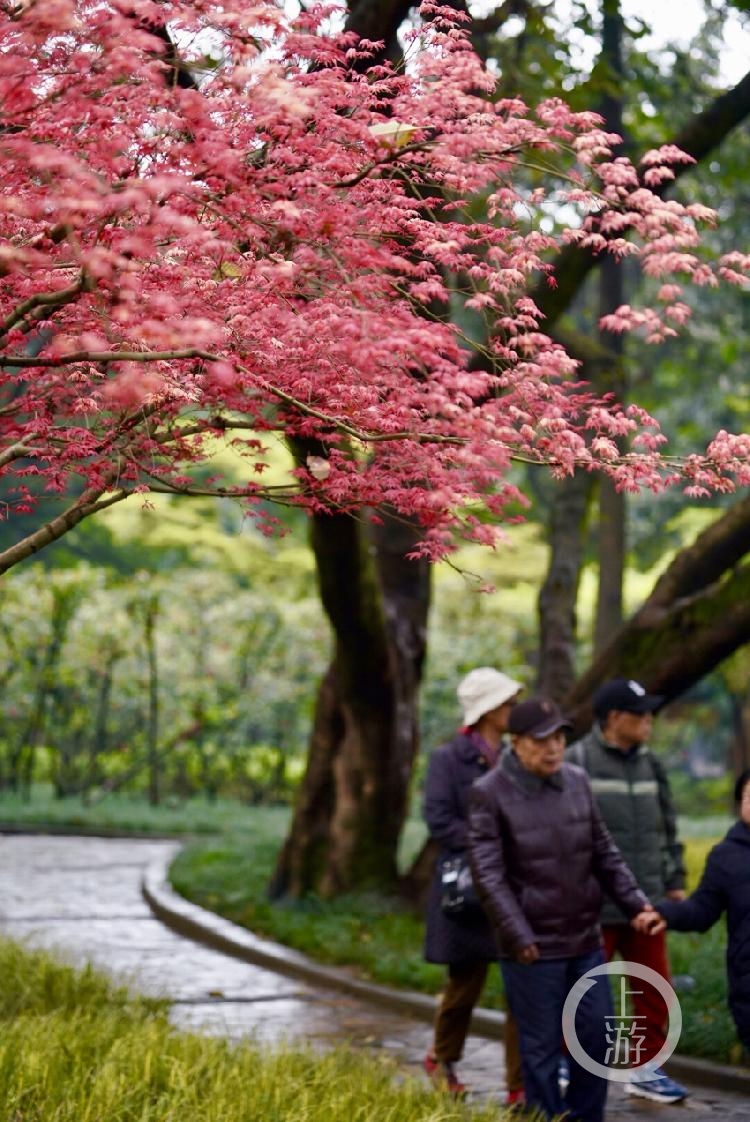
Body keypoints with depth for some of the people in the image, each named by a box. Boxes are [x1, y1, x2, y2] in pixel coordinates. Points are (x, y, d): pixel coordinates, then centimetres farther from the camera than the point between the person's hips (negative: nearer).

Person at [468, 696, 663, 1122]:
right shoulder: (490, 793, -10)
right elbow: (489, 875, -13)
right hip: (534, 947, -5)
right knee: (542, 1048, 2)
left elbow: (604, 854, 10)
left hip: (586, 940, 5)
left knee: (597, 1037, 9)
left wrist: (637, 905, -1)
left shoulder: (577, 781, 4)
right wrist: (520, 938, -18)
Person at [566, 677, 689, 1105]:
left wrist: (675, 881, 15)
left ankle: (647, 1069, 23)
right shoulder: (577, 763, -11)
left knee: (655, 990, 9)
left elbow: (667, 828, 18)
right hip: (594, 906, -6)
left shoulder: (650, 763, 10)